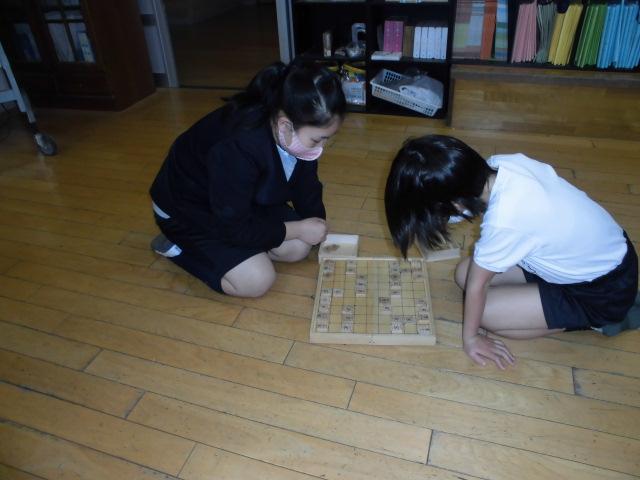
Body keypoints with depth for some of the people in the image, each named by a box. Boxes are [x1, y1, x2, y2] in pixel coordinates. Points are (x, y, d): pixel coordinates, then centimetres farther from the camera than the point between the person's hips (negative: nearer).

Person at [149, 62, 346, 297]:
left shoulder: (298, 133, -18)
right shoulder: (238, 147, -40)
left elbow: (307, 188, -2)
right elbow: (234, 227, -31)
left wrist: (321, 234, -8)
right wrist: (298, 229, -23)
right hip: (187, 208, -7)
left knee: (298, 248, -4)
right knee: (257, 281, -19)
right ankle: (179, 246, 2)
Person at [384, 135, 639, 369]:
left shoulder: (503, 221, -37)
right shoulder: (500, 163, -18)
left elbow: (476, 285, -19)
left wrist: (470, 337, -4)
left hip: (605, 291, -7)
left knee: (484, 312, -11)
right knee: (465, 273, 3)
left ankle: (590, 320, 4)